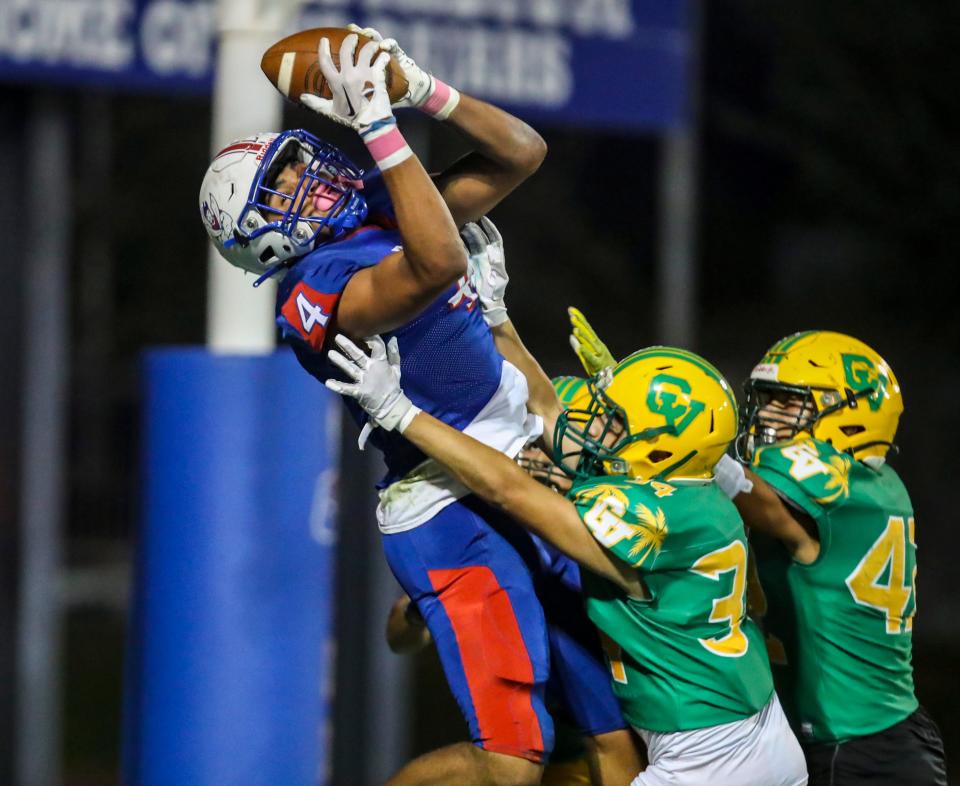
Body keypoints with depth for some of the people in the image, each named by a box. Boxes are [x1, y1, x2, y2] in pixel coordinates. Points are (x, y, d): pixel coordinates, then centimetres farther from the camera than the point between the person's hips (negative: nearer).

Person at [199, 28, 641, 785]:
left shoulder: (391, 212, 12)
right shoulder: (317, 296, -16)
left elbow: (521, 153, 16)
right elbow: (437, 266, -35)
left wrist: (424, 90, 1)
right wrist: (380, 125, -31)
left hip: (533, 494, 9)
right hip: (453, 518, -9)